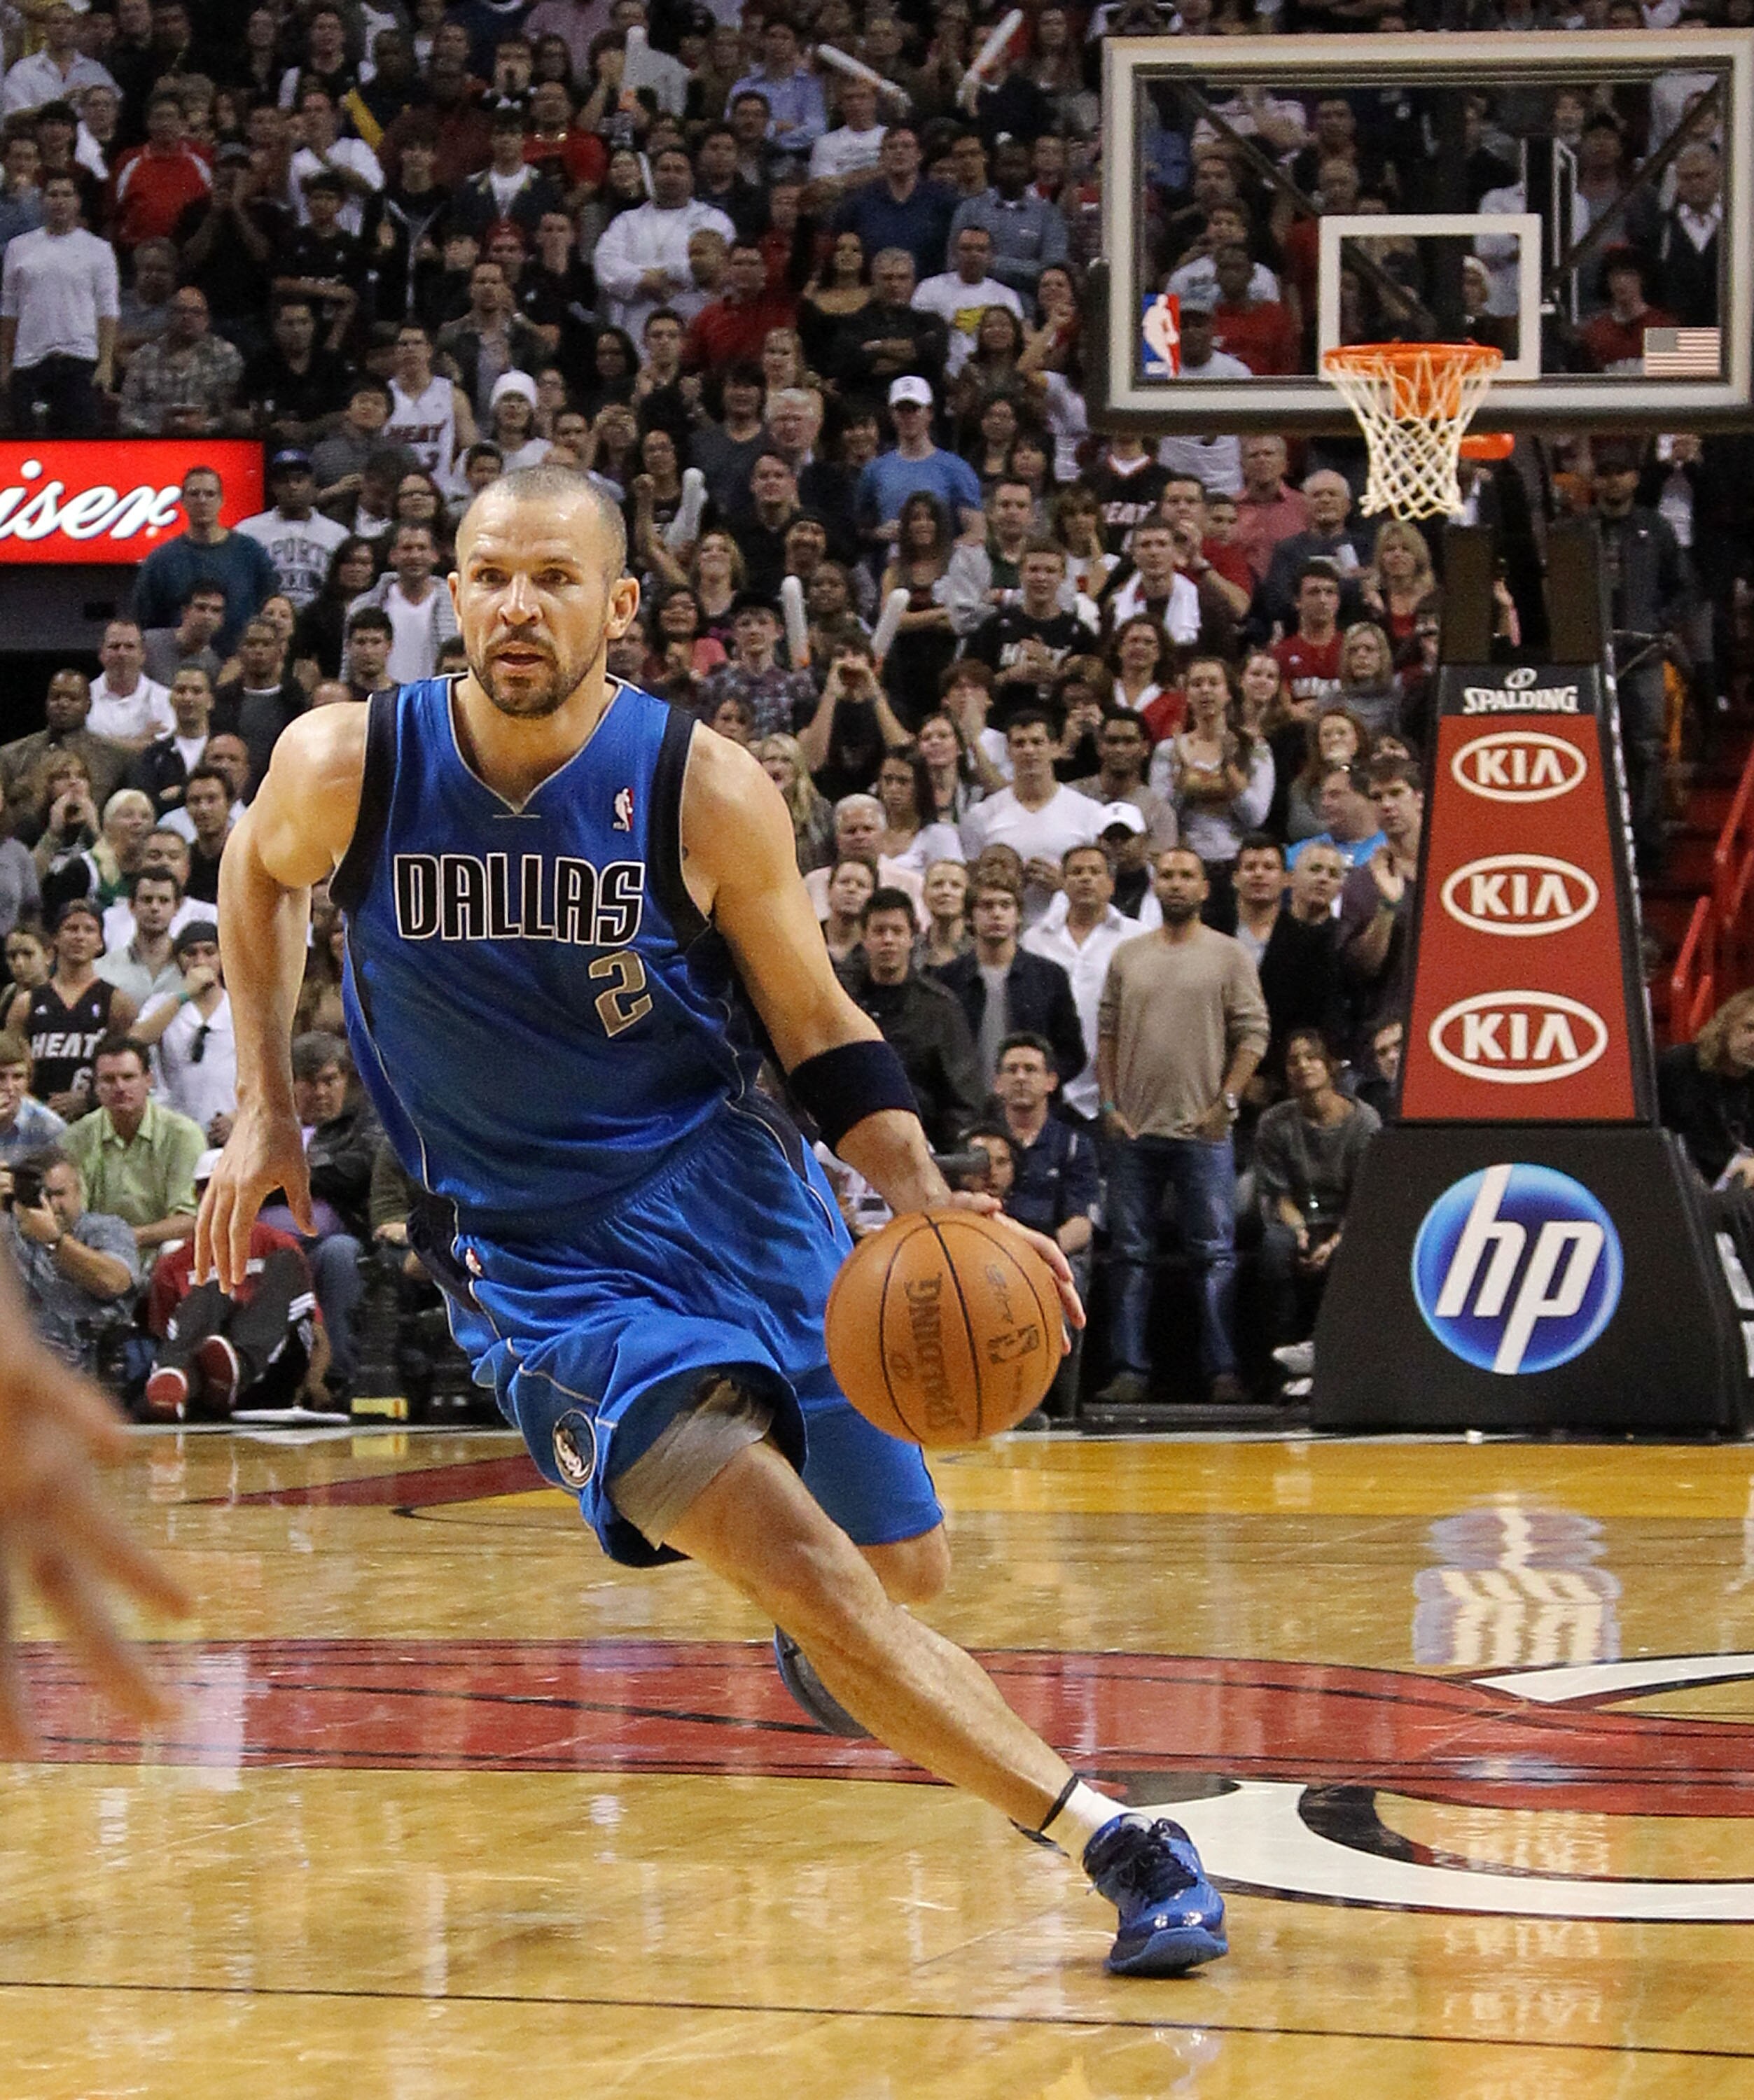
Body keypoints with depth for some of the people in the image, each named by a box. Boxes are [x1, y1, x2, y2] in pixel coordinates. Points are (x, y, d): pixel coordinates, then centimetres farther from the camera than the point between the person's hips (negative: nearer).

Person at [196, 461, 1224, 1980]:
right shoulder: (348, 768, -12)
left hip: (727, 1187, 2)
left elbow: (818, 1029, -1)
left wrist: (927, 1208, -16)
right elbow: (261, 877, 13)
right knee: (790, 1554, -23)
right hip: (537, 1257, -2)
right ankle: (1106, 1838, -25)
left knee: (900, 1568, 7)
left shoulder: (706, 792, -13)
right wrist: (266, 1107, 9)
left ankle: (818, 1620, 47)